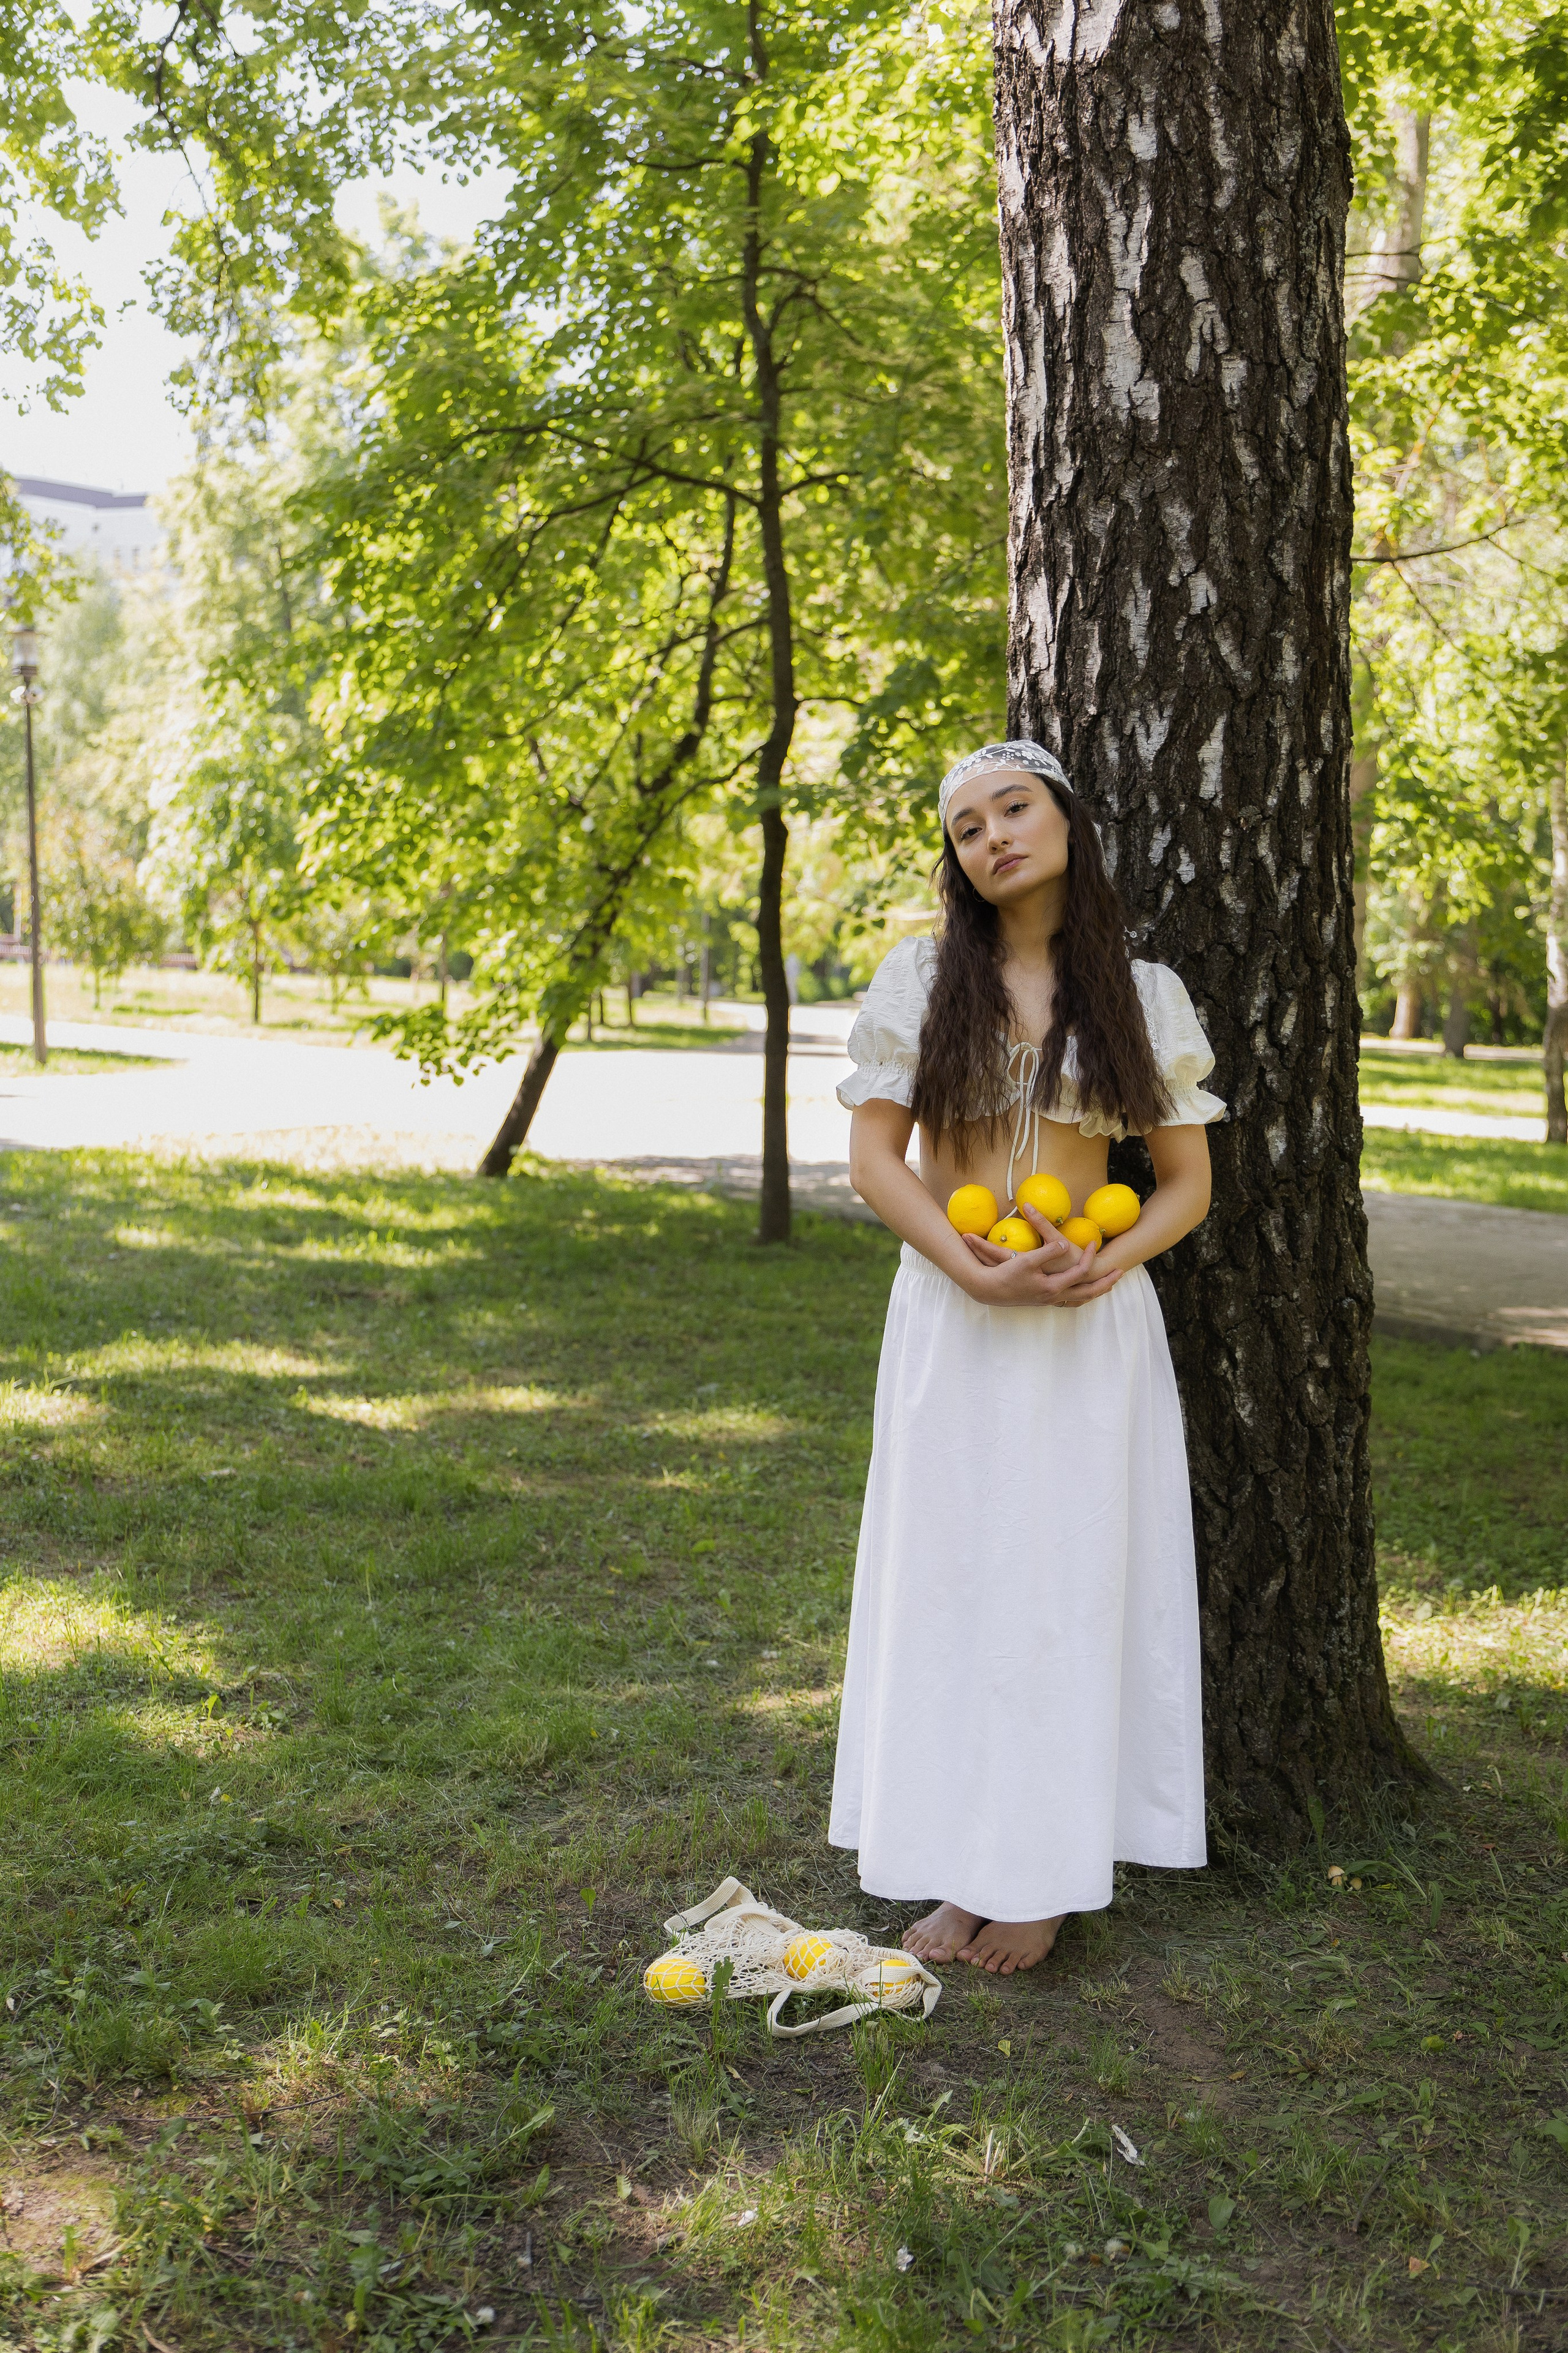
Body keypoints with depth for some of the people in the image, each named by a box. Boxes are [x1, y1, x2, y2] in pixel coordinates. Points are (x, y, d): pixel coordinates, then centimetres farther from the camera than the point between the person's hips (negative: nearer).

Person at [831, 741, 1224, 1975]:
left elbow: (1187, 1181, 6)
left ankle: (1044, 1870, 17)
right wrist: (978, 1274, -15)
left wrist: (1103, 1264, -14)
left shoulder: (1144, 993, 3)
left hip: (1093, 1326, 0)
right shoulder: (920, 977, 2)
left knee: (1070, 1580, 4)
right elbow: (874, 1156, -2)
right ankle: (962, 1861, 16)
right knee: (949, 1575, 4)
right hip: (951, 1317, 0)